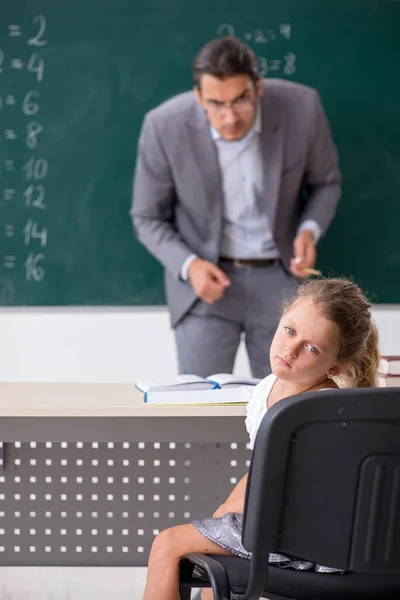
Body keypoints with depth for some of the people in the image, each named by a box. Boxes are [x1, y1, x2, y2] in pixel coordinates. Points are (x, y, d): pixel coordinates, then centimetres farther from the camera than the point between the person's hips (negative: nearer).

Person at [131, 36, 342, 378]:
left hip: (280, 277, 2)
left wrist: (310, 230, -17)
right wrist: (188, 265, -21)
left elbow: (326, 182, 3)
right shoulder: (165, 126, -19)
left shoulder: (301, 107, -17)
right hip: (208, 278, -1)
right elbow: (148, 218, -4)